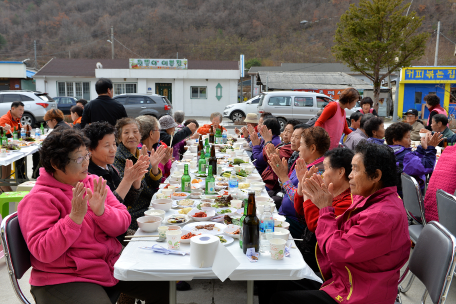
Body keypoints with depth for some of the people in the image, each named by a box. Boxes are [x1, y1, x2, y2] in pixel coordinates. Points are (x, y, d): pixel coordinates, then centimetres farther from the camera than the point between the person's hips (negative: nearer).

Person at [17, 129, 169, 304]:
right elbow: (43, 252, -20)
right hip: (64, 280, -5)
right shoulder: (39, 199, -12)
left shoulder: (94, 183, 5)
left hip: (111, 264, 6)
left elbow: (123, 224, 2)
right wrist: (75, 217, -28)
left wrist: (101, 211, -18)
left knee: (164, 286, -5)